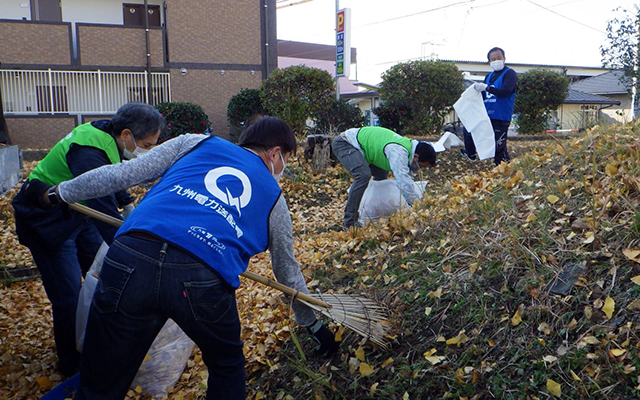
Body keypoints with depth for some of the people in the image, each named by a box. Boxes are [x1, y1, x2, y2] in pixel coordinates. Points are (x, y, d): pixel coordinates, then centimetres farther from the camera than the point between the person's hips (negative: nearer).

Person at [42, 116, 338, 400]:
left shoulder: (196, 143, 25)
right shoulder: (274, 197, 25)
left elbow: (123, 174, 18)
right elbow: (288, 272, 34)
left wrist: (62, 192, 33)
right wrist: (313, 325, 48)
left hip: (129, 259, 1)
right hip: (203, 280, -1)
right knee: (227, 369, 30)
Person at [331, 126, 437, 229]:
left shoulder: (408, 146, 3)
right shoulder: (398, 151, -29)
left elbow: (407, 178, 13)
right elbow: (403, 181, -37)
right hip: (343, 143, -10)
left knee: (382, 174, 15)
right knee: (363, 175, -29)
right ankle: (350, 223, -24)